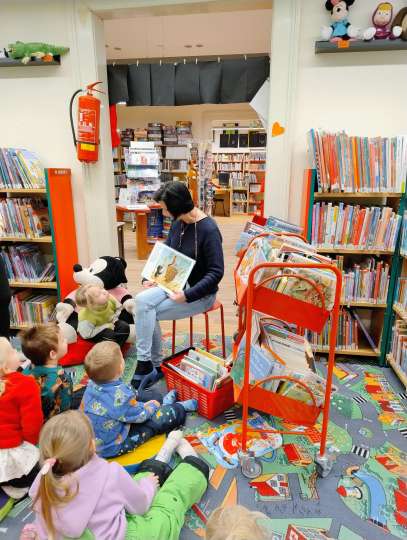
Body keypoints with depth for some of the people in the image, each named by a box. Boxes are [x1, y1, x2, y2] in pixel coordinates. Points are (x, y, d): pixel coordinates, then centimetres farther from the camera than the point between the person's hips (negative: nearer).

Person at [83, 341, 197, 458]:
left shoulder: (92, 384, -11)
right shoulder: (121, 396, -35)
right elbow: (141, 416, -18)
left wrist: (141, 404, 11)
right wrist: (152, 406, 3)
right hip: (114, 448, -8)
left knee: (138, 397, 22)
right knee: (168, 414, -2)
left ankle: (165, 404, 41)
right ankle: (180, 408, 29)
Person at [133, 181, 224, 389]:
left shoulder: (208, 229, -20)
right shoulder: (177, 223, 2)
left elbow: (216, 272, -20)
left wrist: (187, 296, -25)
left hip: (200, 293, -7)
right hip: (176, 284, 7)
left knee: (148, 313, -18)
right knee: (142, 301, -18)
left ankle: (148, 364, 1)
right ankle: (148, 364, -8)